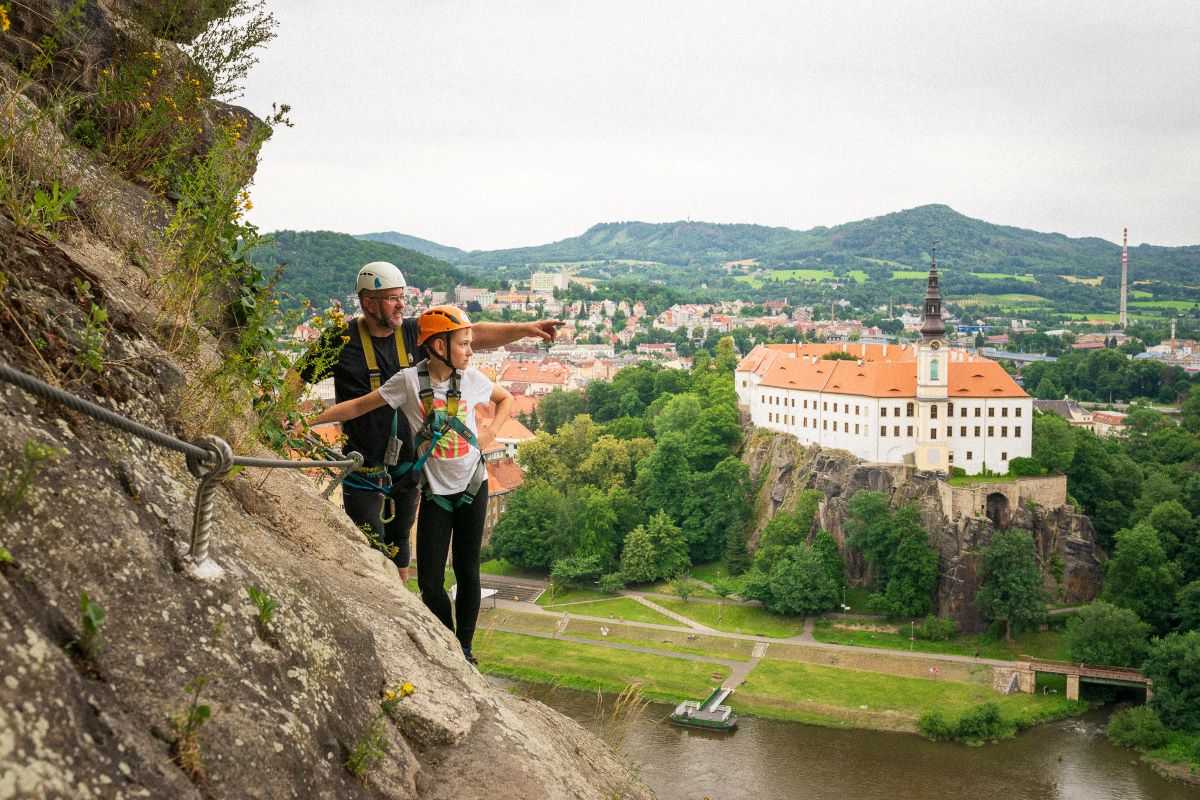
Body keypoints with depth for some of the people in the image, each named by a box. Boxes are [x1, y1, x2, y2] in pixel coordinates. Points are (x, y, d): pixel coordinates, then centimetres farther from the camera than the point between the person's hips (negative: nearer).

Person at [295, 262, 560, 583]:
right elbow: (297, 379, -2)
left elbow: (473, 335, -2)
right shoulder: (342, 338, -10)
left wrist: (526, 328, -9)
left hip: (406, 462, 4)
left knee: (399, 542, 16)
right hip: (364, 468, -4)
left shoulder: (414, 333, 0)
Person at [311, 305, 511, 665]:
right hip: (435, 492, -2)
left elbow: (506, 399, 16)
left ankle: (465, 647, 24)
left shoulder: (471, 379, -3)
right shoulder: (409, 381, -11)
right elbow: (358, 406, -9)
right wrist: (308, 420, -15)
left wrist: (490, 432, 1)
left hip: (473, 487, 2)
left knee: (467, 570, 7)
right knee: (430, 581, -3)